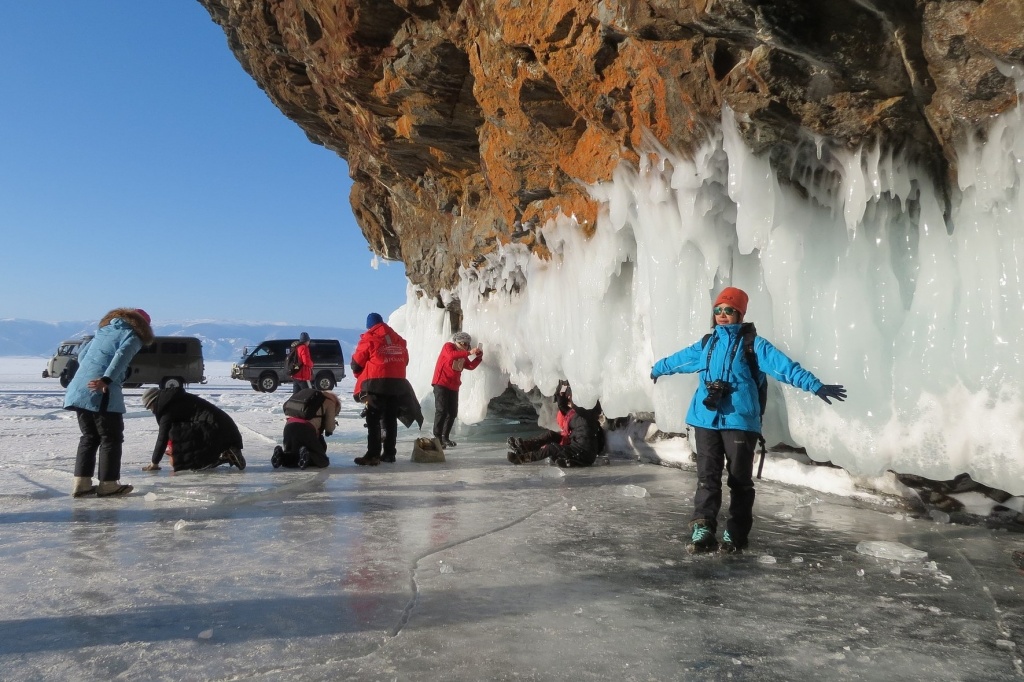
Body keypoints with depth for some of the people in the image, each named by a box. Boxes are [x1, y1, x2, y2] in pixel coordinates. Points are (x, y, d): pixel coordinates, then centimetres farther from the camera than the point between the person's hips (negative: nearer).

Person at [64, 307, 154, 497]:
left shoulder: (104, 329, 22)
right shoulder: (131, 336, -1)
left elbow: (82, 354, 19)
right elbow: (122, 356, -20)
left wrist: (90, 376, 15)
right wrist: (106, 379, -28)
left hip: (78, 390, 7)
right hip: (102, 394, -7)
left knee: (89, 437, 16)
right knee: (111, 438, 3)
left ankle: (81, 482, 14)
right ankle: (108, 484, 4)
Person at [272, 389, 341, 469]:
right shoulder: (330, 402, 13)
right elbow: (330, 428, 10)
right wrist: (333, 423, 30)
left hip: (289, 427, 6)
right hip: (306, 428, -6)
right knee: (323, 461, 9)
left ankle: (282, 455, -5)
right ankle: (306, 455, -20)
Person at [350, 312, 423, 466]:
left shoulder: (369, 338, -3)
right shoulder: (398, 339, 15)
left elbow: (357, 363, 1)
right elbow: (404, 360, 19)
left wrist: (361, 377, 20)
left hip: (376, 384, -6)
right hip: (397, 384, 6)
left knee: (373, 420, -4)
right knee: (390, 419, 12)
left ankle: (373, 455, -11)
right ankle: (389, 453, 14)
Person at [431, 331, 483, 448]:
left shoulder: (462, 354, 16)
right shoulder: (448, 346, -5)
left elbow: (471, 366, 16)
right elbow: (451, 355, -27)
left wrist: (479, 356, 2)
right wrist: (469, 352, -27)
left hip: (454, 387, 8)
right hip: (441, 384, -8)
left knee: (452, 413, 7)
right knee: (442, 410, -13)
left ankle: (445, 437, 15)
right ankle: (437, 437, -11)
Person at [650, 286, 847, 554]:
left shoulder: (752, 344, -2)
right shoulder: (706, 344, 14)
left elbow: (783, 365, -12)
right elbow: (680, 358, 32)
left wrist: (815, 386, -23)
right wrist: (658, 368, 46)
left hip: (739, 420, -4)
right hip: (707, 420, 4)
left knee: (740, 480, 4)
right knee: (707, 477, 0)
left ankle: (736, 534, 12)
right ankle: (702, 530, -1)